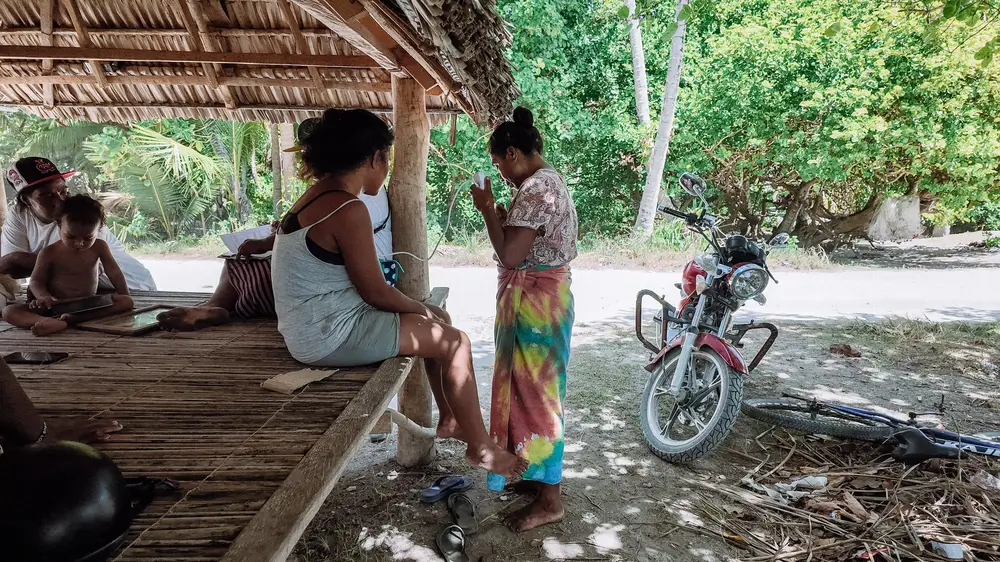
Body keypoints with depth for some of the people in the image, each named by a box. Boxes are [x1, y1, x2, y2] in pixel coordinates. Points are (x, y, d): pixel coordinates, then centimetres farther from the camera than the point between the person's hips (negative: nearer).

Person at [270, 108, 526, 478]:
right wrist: (419, 308, 0)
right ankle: (480, 447, 11)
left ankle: (450, 419, 30)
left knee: (439, 319, 17)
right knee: (455, 342, -4)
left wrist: (420, 308, 10)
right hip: (331, 337, -10)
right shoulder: (348, 210, -23)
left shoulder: (319, 196, 9)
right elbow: (374, 291, -19)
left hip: (315, 326, 10)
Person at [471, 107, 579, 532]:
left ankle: (549, 500, 11)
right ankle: (539, 475, 33)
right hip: (543, 295, 11)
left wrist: (487, 210, -13)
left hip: (535, 301, -11)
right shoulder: (547, 181, 14)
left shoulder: (536, 188, -20)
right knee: (533, 388, 18)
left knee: (533, 391, -2)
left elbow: (511, 255, -24)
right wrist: (503, 217, 10)